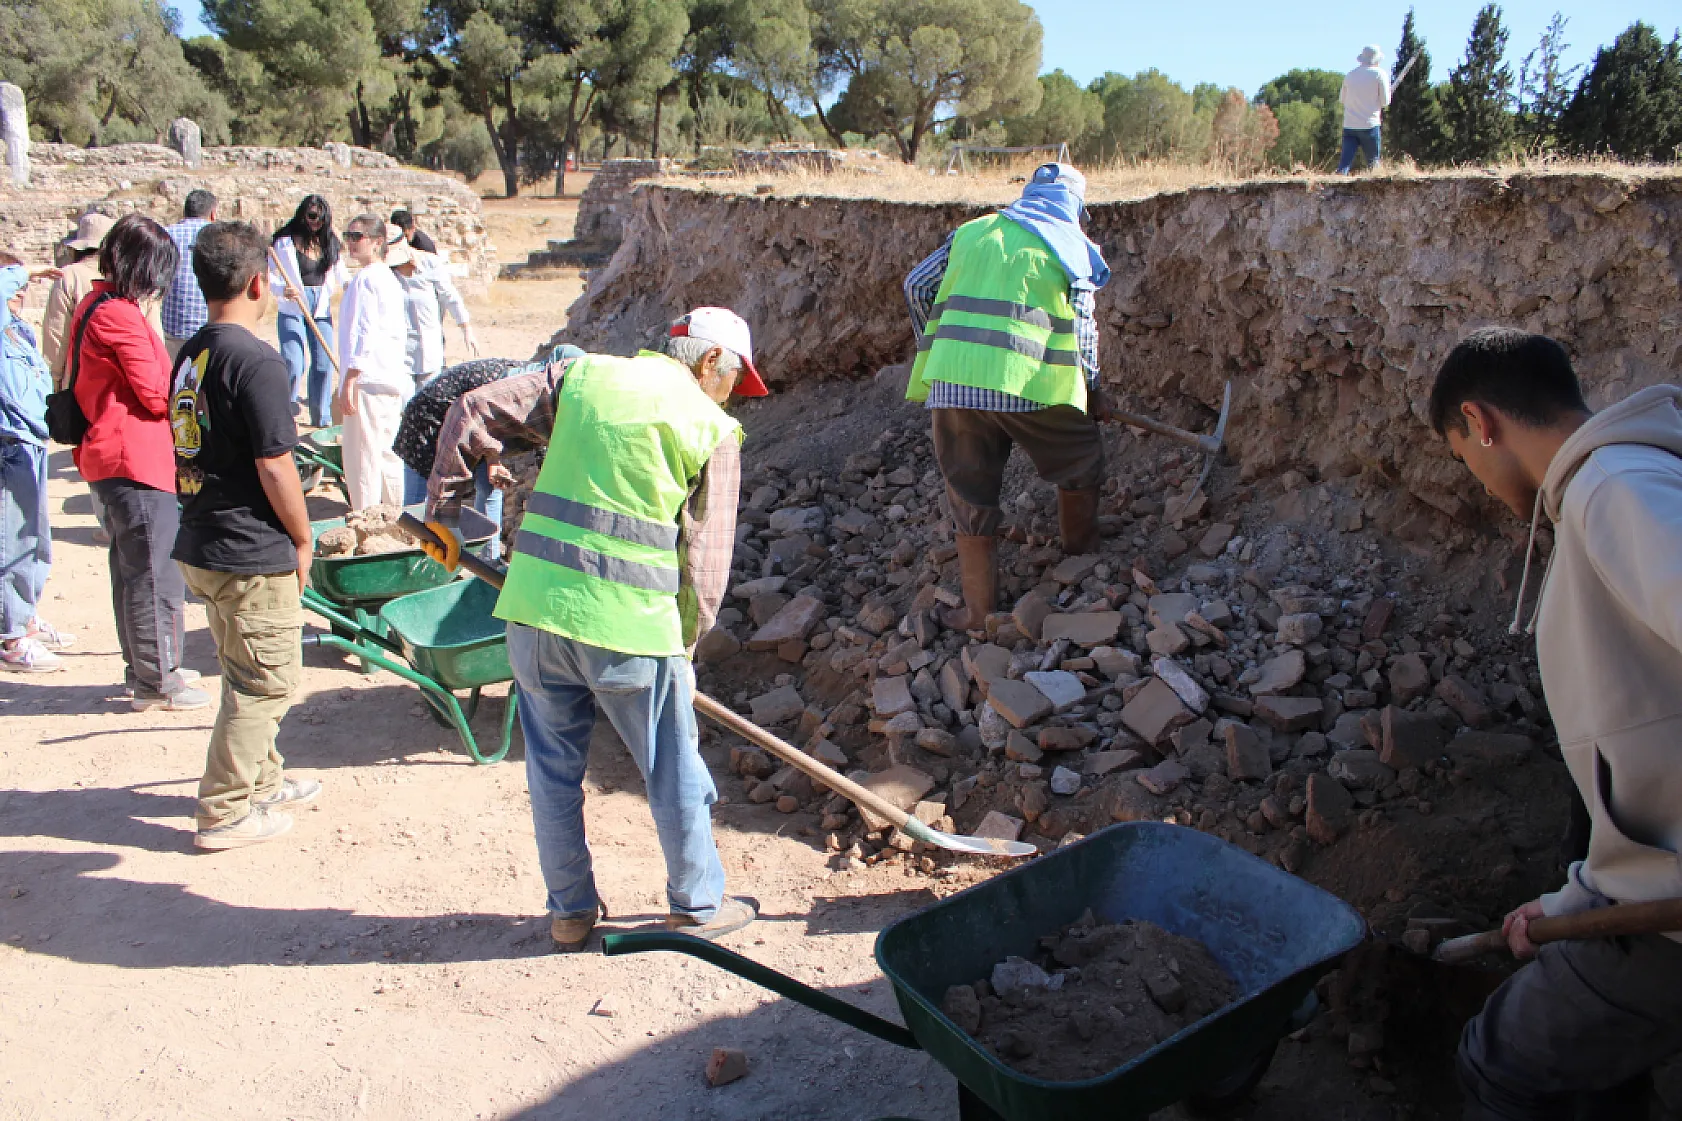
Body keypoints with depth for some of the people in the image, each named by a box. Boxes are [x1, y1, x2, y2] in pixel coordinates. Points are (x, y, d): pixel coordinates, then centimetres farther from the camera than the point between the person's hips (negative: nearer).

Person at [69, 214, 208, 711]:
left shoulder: (93, 306, 14)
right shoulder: (120, 315, -18)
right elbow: (156, 394, -18)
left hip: (108, 457, 11)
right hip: (137, 460, -11)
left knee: (132, 568, 19)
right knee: (156, 572, -1)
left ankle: (142, 668, 31)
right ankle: (156, 682, 8)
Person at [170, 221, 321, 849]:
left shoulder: (190, 355, 9)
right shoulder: (256, 360, -19)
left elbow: (195, 450, 15)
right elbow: (274, 467, -19)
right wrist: (302, 541, -6)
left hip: (201, 545, 9)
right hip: (253, 553, -9)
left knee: (246, 674, 22)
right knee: (269, 681, 4)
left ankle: (262, 781, 36)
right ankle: (225, 812, 11)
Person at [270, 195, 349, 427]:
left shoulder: (330, 243, 10)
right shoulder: (286, 242, -1)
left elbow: (342, 275, 11)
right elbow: (271, 276, -1)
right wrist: (283, 289, -21)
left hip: (322, 310, 4)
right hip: (292, 310, -4)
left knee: (323, 364, 3)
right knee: (293, 364, -11)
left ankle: (322, 418, 15)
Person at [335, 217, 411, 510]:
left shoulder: (364, 279, -12)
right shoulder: (388, 278, 16)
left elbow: (363, 333, -20)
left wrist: (349, 382, -21)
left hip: (368, 379, -10)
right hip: (393, 380, 10)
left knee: (362, 458, -5)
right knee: (388, 453, 16)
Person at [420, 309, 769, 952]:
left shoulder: (584, 373, 12)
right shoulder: (714, 429, 2)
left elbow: (476, 412, 9)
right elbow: (706, 559, -1)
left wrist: (442, 511, 18)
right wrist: (683, 646, 10)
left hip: (534, 607, 4)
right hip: (631, 622, -4)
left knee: (553, 768, 18)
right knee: (673, 773, 14)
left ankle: (569, 912, 32)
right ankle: (697, 906, 30)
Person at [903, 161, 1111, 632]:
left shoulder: (973, 231, 20)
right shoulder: (1072, 244, 11)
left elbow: (916, 284, 17)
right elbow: (1083, 328, 7)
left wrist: (937, 345, 29)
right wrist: (1093, 390, 20)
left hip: (952, 381, 3)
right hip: (1029, 383, -2)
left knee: (971, 495, 13)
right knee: (1081, 465, 24)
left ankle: (978, 610, 18)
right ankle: (1081, 563, 39)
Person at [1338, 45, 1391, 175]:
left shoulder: (1350, 75, 8)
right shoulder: (1379, 73, -3)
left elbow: (1342, 99, 17)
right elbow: (1385, 102, -3)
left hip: (1349, 125, 3)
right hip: (1369, 125, -3)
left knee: (1345, 163, -1)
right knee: (1374, 164, 8)